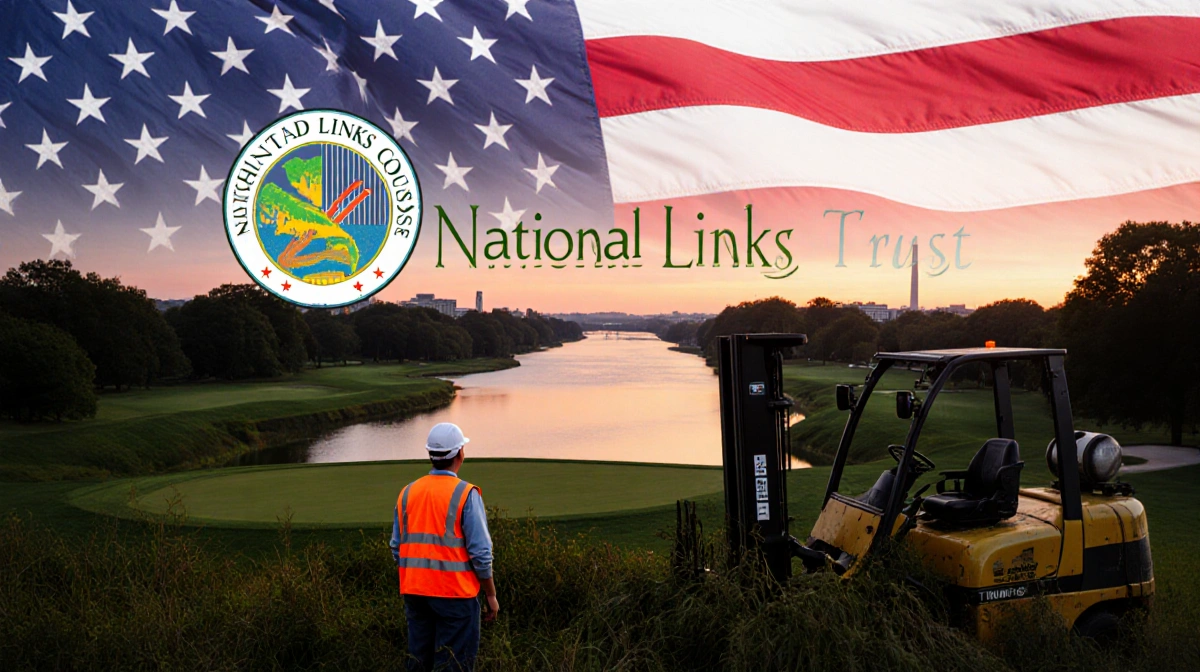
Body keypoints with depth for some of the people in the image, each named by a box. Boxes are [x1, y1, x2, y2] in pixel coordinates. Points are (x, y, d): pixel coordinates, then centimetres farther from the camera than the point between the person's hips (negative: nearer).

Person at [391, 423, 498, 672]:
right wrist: (491, 595, -2)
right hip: (454, 594, -5)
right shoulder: (466, 494, -11)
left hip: (415, 592, 6)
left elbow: (398, 548, 10)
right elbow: (480, 553, -13)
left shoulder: (408, 492, 6)